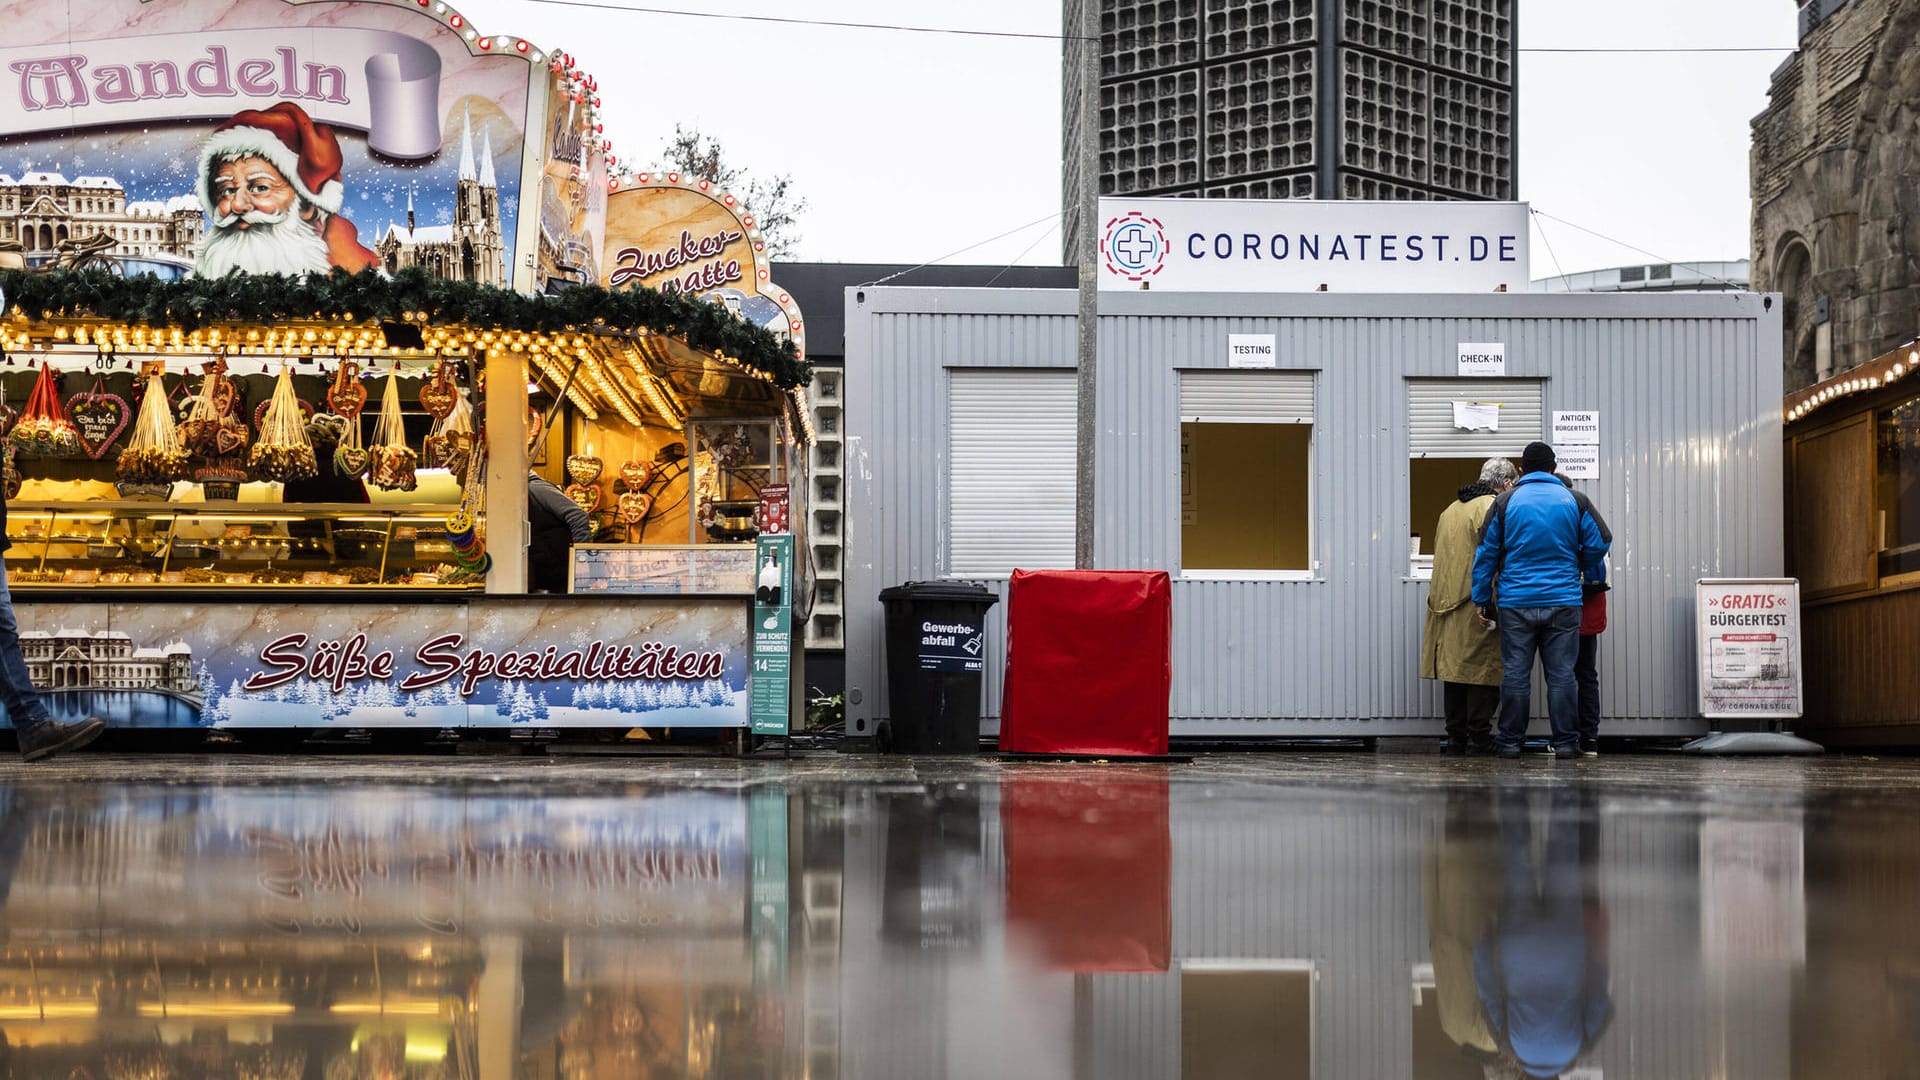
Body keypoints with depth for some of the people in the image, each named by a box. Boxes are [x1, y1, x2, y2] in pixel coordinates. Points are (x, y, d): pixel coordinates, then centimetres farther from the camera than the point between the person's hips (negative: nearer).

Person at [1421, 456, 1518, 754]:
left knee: (1453, 668, 10)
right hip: (1478, 606, -8)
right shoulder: (1494, 509, -9)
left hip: (1445, 604, 8)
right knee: (1483, 671, -2)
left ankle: (1455, 736, 14)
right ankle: (1478, 737, -2)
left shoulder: (1450, 510, 18)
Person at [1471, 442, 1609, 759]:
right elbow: (1597, 546, 4)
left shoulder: (1505, 503, 2)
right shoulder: (1573, 501, 3)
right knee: (1562, 674, 3)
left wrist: (1482, 599, 8)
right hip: (1563, 602, 0)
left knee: (1515, 673, 5)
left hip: (1515, 602, 0)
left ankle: (1510, 741, 8)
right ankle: (1565, 741, 4)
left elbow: (1486, 554, 2)